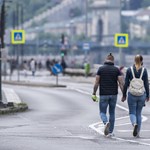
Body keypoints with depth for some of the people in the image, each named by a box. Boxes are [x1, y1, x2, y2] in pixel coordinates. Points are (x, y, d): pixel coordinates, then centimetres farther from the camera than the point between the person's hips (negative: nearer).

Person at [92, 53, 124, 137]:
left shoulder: (101, 69, -1)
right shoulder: (117, 69, 0)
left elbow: (96, 82, -4)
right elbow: (121, 83, -7)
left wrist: (94, 94, 3)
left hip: (103, 95, -1)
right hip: (114, 95, 1)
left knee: (102, 112, 6)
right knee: (112, 113, 14)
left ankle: (106, 123, -26)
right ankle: (110, 132, 14)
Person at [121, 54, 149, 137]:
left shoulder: (129, 70, -3)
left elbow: (126, 84, -2)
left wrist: (124, 95, 6)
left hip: (132, 94, -1)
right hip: (141, 95, 1)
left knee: (132, 113, 6)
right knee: (139, 113, 13)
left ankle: (134, 124, -25)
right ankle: (137, 132, 12)